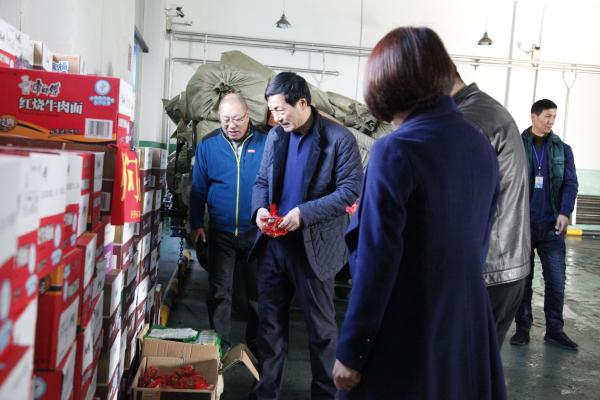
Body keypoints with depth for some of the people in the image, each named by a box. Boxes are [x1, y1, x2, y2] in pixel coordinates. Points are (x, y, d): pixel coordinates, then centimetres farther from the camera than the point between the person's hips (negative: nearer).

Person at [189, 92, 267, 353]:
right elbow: (198, 188, 4)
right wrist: (196, 224, 2)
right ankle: (221, 346, 23)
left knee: (258, 292, 12)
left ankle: (255, 345, 28)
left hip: (256, 233, 0)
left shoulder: (265, 144, -5)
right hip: (221, 233, 1)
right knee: (219, 292, 8)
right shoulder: (208, 145, -2)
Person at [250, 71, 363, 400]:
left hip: (313, 246, -5)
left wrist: (304, 212, -24)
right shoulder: (275, 135, 7)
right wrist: (260, 207, -9)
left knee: (321, 327, 9)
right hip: (273, 243, 5)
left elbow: (350, 191, -15)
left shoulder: (339, 139, -11)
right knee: (269, 321, 14)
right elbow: (262, 181, 13)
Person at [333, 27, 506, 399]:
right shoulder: (482, 145, 3)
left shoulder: (396, 151, -19)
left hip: (405, 336, -6)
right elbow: (479, 241, 12)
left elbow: (376, 263, -19)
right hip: (467, 326, 7)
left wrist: (350, 351, -11)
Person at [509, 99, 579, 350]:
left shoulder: (562, 149, 8)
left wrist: (565, 212, -12)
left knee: (556, 280, 3)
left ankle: (554, 330, 16)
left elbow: (571, 183, 3)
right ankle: (522, 327, 18)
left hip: (552, 226, 2)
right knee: (523, 279, 7)